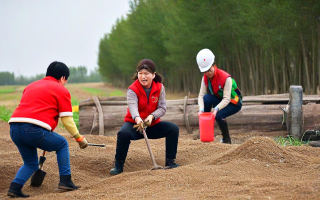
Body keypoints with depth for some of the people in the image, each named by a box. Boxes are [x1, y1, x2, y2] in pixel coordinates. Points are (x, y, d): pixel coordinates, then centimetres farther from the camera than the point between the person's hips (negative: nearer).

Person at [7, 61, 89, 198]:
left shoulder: (31, 86, 30)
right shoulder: (61, 90, 11)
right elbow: (67, 120, 6)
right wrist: (79, 138, 20)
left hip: (14, 128, 6)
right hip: (35, 130, -6)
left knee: (31, 164, 24)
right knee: (62, 144, 21)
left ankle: (15, 187, 1)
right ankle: (65, 181, 13)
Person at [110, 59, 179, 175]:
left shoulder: (160, 88, -4)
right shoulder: (132, 90, -14)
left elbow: (162, 107, -9)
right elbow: (132, 106, -33)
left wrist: (152, 116, -30)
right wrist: (137, 119, -56)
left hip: (153, 124, 3)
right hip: (134, 123, -3)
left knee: (173, 128, -17)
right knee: (123, 133, -34)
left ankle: (170, 162, -5)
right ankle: (118, 166, -18)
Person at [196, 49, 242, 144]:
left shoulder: (226, 78, -28)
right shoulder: (205, 78, -10)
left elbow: (227, 99, -32)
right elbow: (201, 95, -15)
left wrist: (216, 109, -46)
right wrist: (201, 109, -33)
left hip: (234, 103, -6)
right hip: (220, 100, 6)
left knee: (219, 115, -33)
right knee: (206, 98, -25)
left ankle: (226, 139, -6)